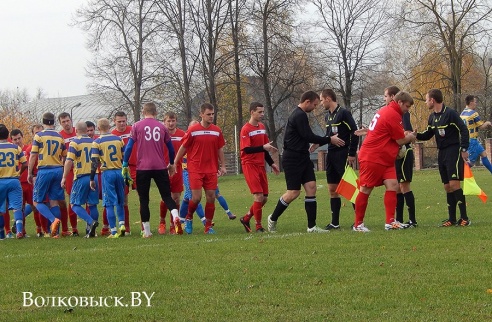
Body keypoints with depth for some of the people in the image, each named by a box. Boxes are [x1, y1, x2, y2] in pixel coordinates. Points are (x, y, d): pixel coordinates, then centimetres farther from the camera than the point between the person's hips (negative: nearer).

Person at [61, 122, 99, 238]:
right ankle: (92, 231, 7)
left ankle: (91, 222, -21)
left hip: (81, 177, -5)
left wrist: (64, 177, -8)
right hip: (93, 176, 5)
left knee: (75, 204, 1)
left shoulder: (74, 142, -5)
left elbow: (69, 161, -12)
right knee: (92, 204, 10)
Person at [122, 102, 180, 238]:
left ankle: (146, 231, 5)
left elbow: (129, 147, -3)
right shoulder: (161, 127, 9)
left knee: (144, 200, 6)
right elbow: (171, 148, 16)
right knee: (167, 196, 8)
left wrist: (125, 165, 4)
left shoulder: (137, 126, 2)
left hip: (143, 168, -1)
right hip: (160, 167, 1)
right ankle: (175, 216, -20)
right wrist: (172, 164, 31)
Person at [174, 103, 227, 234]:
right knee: (196, 197, -10)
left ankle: (208, 226, 10)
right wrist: (174, 163, 4)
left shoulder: (217, 131, 6)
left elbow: (220, 149, 14)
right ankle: (189, 218, 18)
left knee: (211, 197, 0)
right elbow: (183, 148, 3)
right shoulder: (193, 130, -4)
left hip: (211, 170, 3)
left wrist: (223, 166, 8)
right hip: (195, 169, -3)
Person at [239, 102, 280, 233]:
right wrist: (263, 147, -30)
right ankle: (258, 226, -4)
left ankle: (246, 218, 25)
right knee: (258, 195, -14)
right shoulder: (246, 129, -12)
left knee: (264, 198, 7)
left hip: (261, 165, 8)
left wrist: (271, 163, 17)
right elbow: (246, 149, -21)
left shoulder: (262, 127, 12)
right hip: (250, 165, -8)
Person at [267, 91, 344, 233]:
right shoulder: (299, 116, -17)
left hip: (302, 158, 10)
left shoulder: (299, 114, 15)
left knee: (311, 187, 0)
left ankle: (311, 226, 0)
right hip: (292, 160, -10)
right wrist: (329, 140, -12)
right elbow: (308, 136, -20)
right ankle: (273, 219, 14)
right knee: (294, 192, -5)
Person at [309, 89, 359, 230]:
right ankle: (335, 223, 13)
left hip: (343, 155, -9)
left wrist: (352, 154, -17)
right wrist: (318, 143, 7)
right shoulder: (328, 116, 14)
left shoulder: (343, 113, -11)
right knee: (332, 190, 8)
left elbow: (354, 132, -15)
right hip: (331, 155, 9)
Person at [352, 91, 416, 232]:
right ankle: (358, 224, 6)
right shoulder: (393, 115, -16)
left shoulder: (385, 111, 16)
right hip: (372, 158, -10)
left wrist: (405, 135, 11)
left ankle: (390, 222, -7)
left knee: (392, 185, -3)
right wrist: (410, 137, 10)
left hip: (385, 159, 10)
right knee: (366, 190, -2)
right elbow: (401, 140, -11)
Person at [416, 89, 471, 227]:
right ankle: (452, 219, 12)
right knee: (447, 186, 8)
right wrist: (416, 135, 2)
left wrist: (464, 149, -16)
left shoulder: (450, 113, -13)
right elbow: (428, 135, 19)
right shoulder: (432, 117, 11)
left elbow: (464, 130, -14)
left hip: (454, 151, -8)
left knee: (454, 184, -15)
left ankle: (464, 217, -11)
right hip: (442, 153, 8)